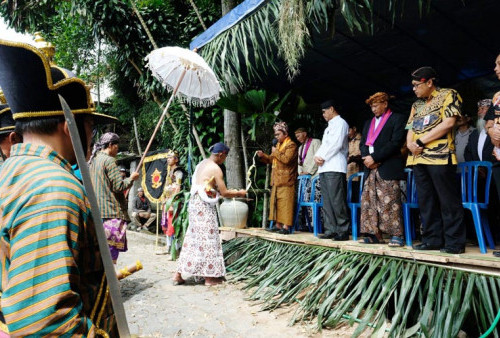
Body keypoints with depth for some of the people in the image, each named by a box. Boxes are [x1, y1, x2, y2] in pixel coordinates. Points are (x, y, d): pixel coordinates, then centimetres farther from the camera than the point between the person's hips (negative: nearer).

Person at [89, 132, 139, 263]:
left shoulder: (93, 160, 15)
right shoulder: (109, 160, -11)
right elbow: (119, 186, -16)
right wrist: (131, 178, 0)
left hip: (96, 211, 9)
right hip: (112, 212, -9)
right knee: (112, 248, -5)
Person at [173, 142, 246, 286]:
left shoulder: (202, 164, 14)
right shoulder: (216, 169, -12)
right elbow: (224, 193, -10)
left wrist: (233, 193, 18)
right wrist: (239, 193, 5)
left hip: (194, 203, 9)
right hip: (204, 206, -8)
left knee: (192, 239, 13)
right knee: (208, 239, 0)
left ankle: (178, 274, 17)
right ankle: (209, 277, 9)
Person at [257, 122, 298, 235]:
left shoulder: (291, 145, -7)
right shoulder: (278, 145, 23)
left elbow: (286, 159, -21)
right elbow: (272, 159, 28)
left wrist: (276, 152, -11)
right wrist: (263, 156, 11)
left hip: (286, 182, -9)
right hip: (276, 181, 9)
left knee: (285, 204, -9)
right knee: (275, 203, 10)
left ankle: (286, 227, -6)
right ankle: (278, 225, 17)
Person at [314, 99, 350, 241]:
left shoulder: (340, 123, 0)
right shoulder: (329, 127, 28)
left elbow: (336, 144, -12)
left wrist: (323, 157, -9)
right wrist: (317, 156, 4)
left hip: (335, 167, -9)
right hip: (324, 168, 9)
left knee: (337, 201, -11)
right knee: (327, 202, 6)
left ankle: (343, 231, -7)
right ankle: (330, 230, 9)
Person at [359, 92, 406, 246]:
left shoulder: (397, 119, 4)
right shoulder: (368, 123, 24)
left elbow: (396, 142, -9)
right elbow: (363, 144, 18)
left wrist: (375, 158, -13)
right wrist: (367, 158, -3)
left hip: (388, 169, -6)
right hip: (371, 169, 7)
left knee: (390, 202, -9)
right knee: (368, 202, 3)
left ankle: (396, 235, -3)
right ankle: (374, 234, 9)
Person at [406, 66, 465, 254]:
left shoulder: (448, 95, 1)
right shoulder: (416, 105, 20)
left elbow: (448, 123, -11)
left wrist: (421, 141, -11)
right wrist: (410, 143, -5)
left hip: (440, 156, -7)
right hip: (418, 158, 7)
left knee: (448, 201, -3)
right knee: (426, 202, 7)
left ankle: (454, 242, 4)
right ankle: (432, 240, 14)